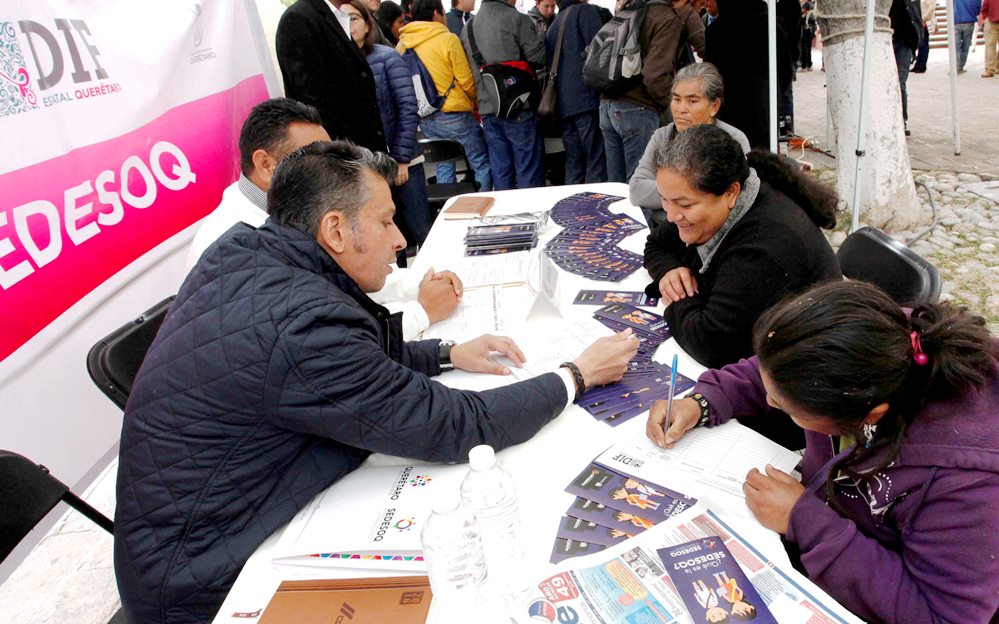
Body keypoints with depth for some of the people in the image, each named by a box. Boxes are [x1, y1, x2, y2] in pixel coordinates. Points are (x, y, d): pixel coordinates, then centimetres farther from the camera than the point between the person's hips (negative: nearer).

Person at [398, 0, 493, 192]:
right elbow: (466, 81, -8)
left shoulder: (402, 43, 3)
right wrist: (474, 102, 11)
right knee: (482, 164, 4)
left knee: (443, 165, 17)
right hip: (453, 114, -6)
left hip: (423, 117, 6)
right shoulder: (448, 39, -11)